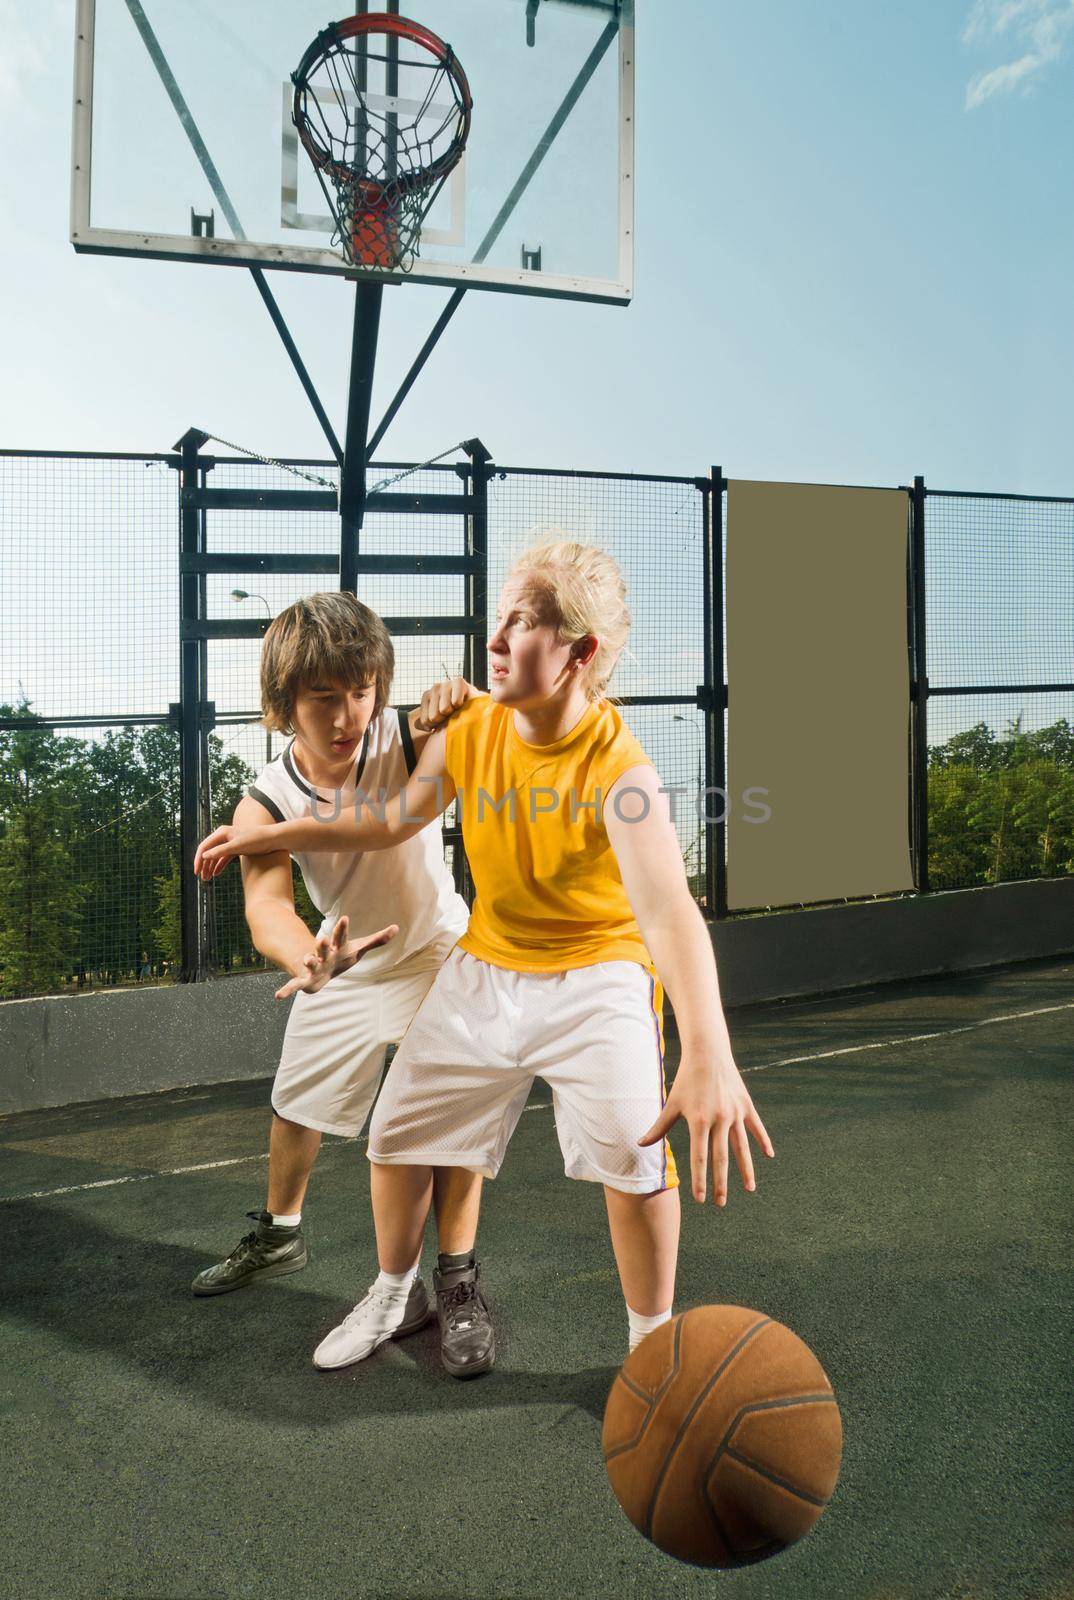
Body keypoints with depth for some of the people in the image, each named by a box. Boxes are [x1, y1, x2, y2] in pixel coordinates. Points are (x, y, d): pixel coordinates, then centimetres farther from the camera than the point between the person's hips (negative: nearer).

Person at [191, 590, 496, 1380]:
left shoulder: (406, 739, -27)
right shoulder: (266, 804, -25)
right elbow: (267, 906, -42)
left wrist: (458, 704, -63)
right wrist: (309, 959, -66)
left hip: (439, 952, -3)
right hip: (345, 965, 3)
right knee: (296, 1108, 19)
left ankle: (456, 1285, 2)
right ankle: (280, 1235, 47)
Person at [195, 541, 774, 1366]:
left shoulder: (619, 768, -28)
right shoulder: (469, 730, -10)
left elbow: (667, 907, -43)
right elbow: (392, 820, 7)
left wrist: (709, 1056, -57)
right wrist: (263, 836, 9)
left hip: (595, 974, -5)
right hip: (485, 967, 6)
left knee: (634, 1152, -24)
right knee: (397, 1135, 11)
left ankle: (651, 1345, 5)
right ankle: (392, 1297, 40)